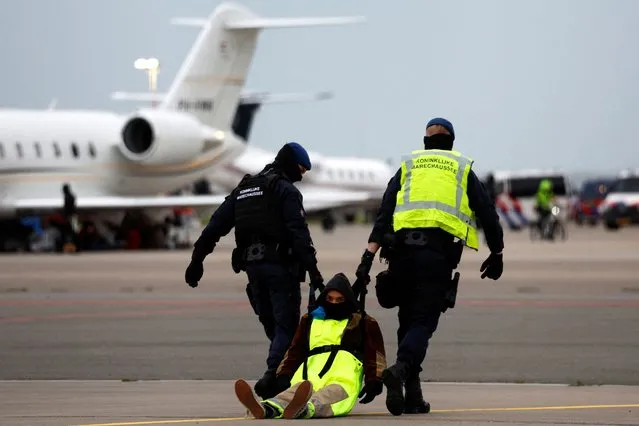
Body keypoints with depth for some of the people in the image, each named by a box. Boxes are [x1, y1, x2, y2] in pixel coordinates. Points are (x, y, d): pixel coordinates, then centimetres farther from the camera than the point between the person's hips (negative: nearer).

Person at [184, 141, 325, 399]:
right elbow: (299, 233, -16)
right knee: (286, 327, -7)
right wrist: (312, 269, -21)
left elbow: (215, 226, 14)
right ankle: (272, 376, -23)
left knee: (272, 327, 17)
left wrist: (196, 260, 15)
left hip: (251, 265, 7)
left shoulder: (243, 189, 18)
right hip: (280, 266, -7)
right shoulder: (286, 190, -4)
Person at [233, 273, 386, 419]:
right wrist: (283, 376, 10)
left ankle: (304, 409, -76)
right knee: (297, 390, -35)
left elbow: (375, 353, 15)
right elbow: (296, 350, 27)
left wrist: (373, 382, -1)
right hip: (312, 374, 3)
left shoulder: (363, 322, 21)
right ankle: (267, 408, -68)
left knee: (334, 392, -41)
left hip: (344, 377, -3)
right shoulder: (311, 320, 30)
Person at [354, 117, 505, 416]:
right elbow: (487, 213, 13)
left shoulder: (408, 166, 19)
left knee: (408, 320, 12)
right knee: (423, 321, -3)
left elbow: (384, 213, 8)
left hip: (403, 248, 2)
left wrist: (369, 255, 2)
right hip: (440, 252, -2)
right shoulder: (462, 170, 17)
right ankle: (401, 368, -33)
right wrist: (496, 254, 24)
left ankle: (412, 395, 9)